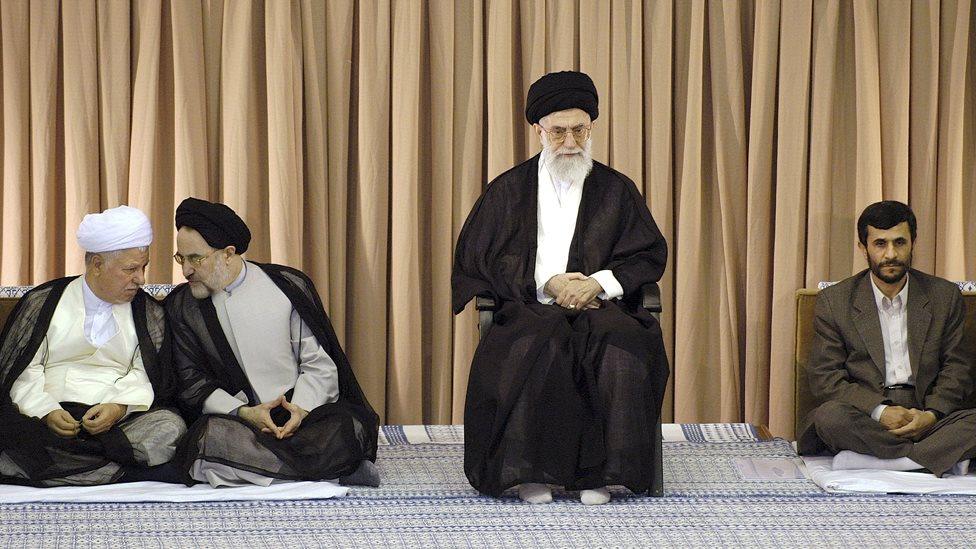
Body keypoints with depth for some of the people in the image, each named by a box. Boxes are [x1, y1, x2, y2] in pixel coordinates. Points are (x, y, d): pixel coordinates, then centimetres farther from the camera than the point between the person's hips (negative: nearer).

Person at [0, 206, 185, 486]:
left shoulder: (149, 313, 15)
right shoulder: (43, 302, 11)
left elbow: (143, 376, 8)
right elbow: (24, 371, 7)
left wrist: (119, 407, -14)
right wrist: (46, 411, -12)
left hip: (117, 421, 1)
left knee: (170, 426, -32)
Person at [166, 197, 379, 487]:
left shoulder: (289, 286, 6)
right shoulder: (181, 306, 8)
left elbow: (319, 365, 5)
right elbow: (191, 382, 4)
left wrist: (302, 408, -15)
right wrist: (242, 413, -13)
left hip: (302, 414, -1)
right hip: (235, 420, 1)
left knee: (345, 429, -34)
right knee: (209, 438, -37)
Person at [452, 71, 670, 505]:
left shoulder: (617, 191, 16)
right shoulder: (509, 191, 14)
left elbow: (649, 256, 10)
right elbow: (476, 258, 6)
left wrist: (598, 283, -10)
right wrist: (545, 283, -8)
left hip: (600, 306, 1)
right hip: (530, 307, -1)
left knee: (621, 349, -34)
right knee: (535, 348, -37)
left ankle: (598, 470, -28)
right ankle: (531, 469, -31)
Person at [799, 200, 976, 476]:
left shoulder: (945, 296, 11)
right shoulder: (834, 301, 6)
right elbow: (824, 378, 0)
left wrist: (931, 414, -11)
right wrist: (880, 412, -16)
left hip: (925, 415, 1)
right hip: (866, 415, -1)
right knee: (828, 417, -35)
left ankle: (867, 460, -38)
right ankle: (945, 458, -32)